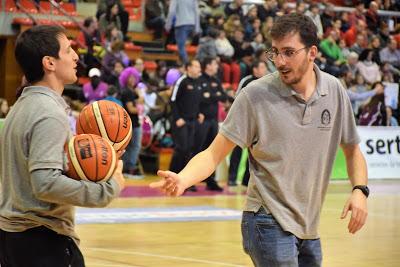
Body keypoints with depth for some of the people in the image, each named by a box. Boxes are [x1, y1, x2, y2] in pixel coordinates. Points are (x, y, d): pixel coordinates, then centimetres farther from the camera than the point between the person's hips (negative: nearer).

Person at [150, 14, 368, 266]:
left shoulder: (334, 90, 0)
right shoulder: (255, 95, -13)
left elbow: (352, 150, 13)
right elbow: (214, 153, -13)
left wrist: (359, 189, -5)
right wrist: (182, 180, -32)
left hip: (309, 227, 5)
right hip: (270, 223, -5)